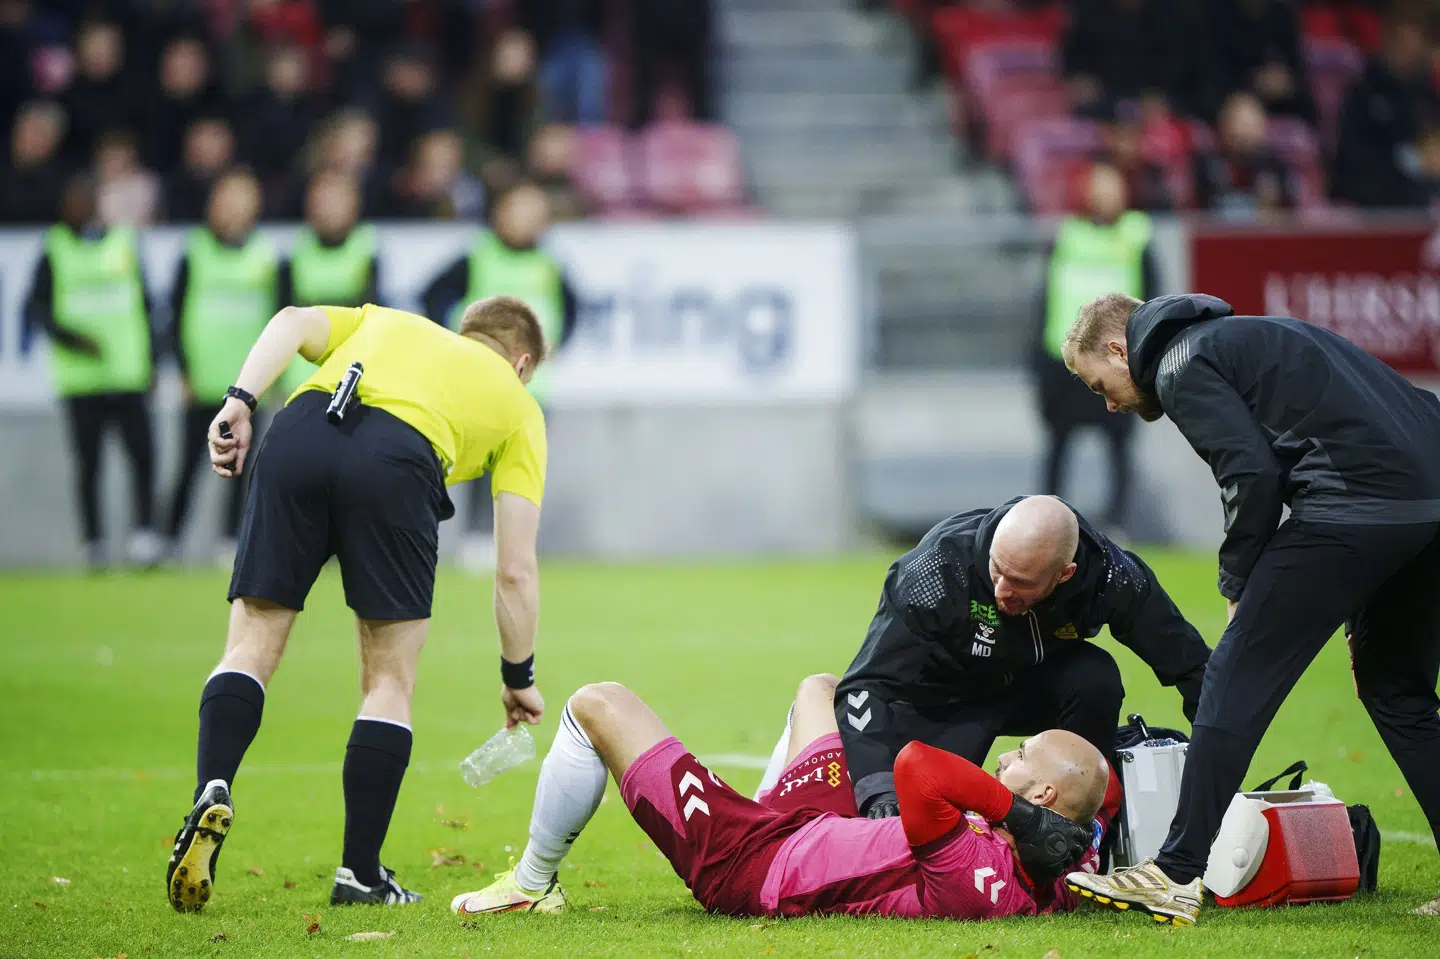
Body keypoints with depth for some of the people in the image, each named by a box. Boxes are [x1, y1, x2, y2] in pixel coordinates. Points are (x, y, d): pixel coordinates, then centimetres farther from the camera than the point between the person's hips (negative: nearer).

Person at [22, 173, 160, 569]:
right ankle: (93, 542, 7)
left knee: (143, 454, -10)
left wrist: (152, 362, 10)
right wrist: (71, 338, -14)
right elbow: (36, 308, 1)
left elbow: (145, 306, 14)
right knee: (88, 462, 2)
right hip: (82, 378, -1)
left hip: (129, 374, 1)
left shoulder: (124, 243, 10)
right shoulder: (55, 251, 4)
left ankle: (144, 533, -5)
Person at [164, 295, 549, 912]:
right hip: (396, 462, -2)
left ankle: (212, 793, -13)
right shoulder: (517, 404, 31)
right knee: (390, 682, 12)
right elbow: (515, 568, 24)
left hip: (297, 436, 2)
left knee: (251, 647, 11)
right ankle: (359, 874, 11)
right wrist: (518, 676, 32)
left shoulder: (388, 323, 39)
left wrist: (240, 401, 5)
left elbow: (293, 322, 16)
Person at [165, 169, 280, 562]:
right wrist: (185, 371, -4)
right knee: (190, 464, -1)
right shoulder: (195, 254, 4)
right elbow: (177, 316, 3)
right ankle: (171, 538, 4)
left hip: (248, 381, 1)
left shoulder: (267, 257, 7)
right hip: (202, 382, -1)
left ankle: (230, 540, 6)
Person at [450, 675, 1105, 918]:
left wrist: (1012, 811, -41)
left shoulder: (973, 876, -41)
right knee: (821, 689, 32)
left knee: (597, 706, 1)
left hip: (744, 868, -9)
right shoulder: (1051, 883, -17)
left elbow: (915, 765, -48)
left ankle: (532, 884, 23)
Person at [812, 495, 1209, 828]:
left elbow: (1190, 663, -14)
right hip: (942, 700, -3)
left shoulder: (1107, 573, -28)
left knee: (1097, 680, -28)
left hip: (1032, 686, 3)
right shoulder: (938, 567, -35)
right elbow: (869, 683, -34)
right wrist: (879, 790, -47)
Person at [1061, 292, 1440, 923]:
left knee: (1239, 678, -2)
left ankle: (1176, 877, -4)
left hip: (1358, 505, -9)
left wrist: (1239, 587, 2)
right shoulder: (1250, 336, 32)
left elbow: (1252, 474, -11)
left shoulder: (1182, 367, 4)